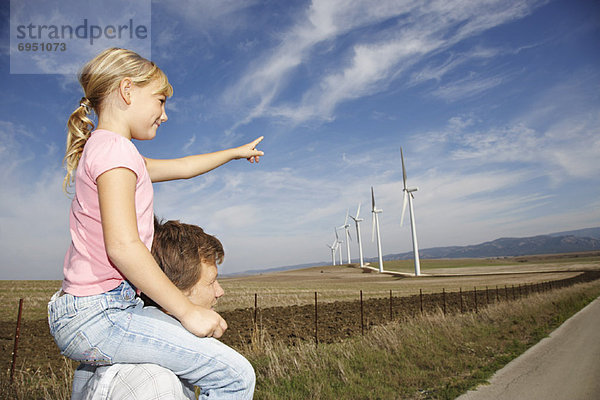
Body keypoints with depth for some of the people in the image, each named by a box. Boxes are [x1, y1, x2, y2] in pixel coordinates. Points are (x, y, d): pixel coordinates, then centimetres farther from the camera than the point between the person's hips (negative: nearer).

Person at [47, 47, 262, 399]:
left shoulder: (100, 150, 16)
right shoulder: (114, 148, -16)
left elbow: (182, 167, 25)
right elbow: (122, 246, -27)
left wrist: (236, 152, 36)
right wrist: (187, 311, -20)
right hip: (98, 313, -10)